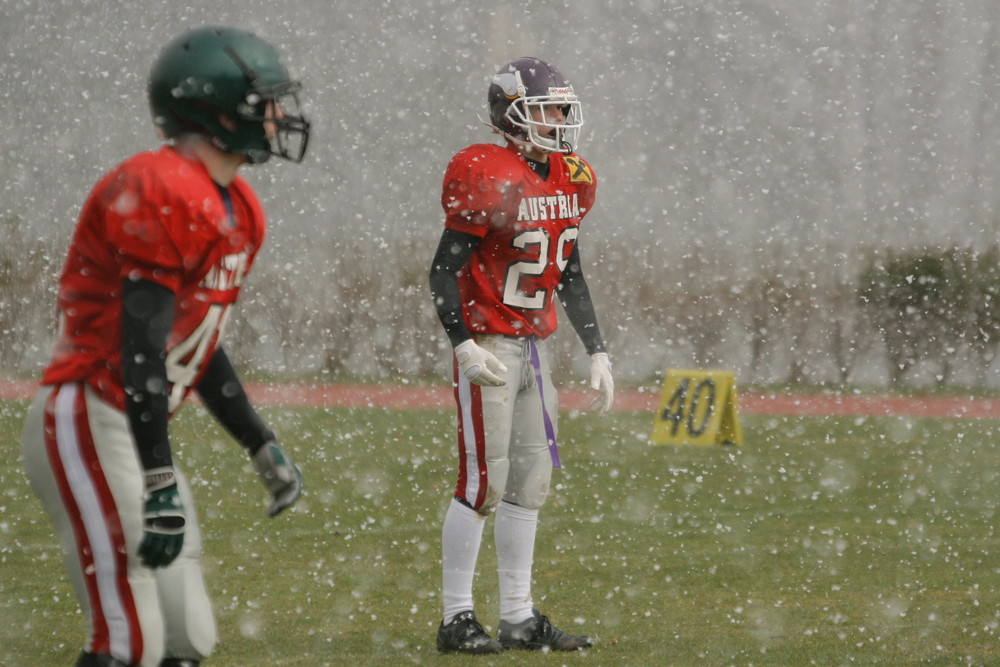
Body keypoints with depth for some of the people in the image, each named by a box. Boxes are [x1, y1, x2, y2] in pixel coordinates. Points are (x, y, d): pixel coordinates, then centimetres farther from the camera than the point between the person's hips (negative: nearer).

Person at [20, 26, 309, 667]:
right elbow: (140, 350, -23)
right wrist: (160, 486, -26)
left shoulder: (235, 210, 13)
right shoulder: (162, 194, -18)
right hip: (89, 425, -10)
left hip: (142, 430, 10)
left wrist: (262, 446, 26)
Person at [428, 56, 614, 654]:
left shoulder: (569, 181, 10)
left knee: (531, 480, 10)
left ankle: (519, 617, 16)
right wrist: (464, 346, -22)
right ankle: (457, 618, -1)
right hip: (489, 346, -8)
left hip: (534, 345, 8)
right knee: (484, 482, -8)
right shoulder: (488, 177, -14)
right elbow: (445, 270, -14)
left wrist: (597, 351, 17)